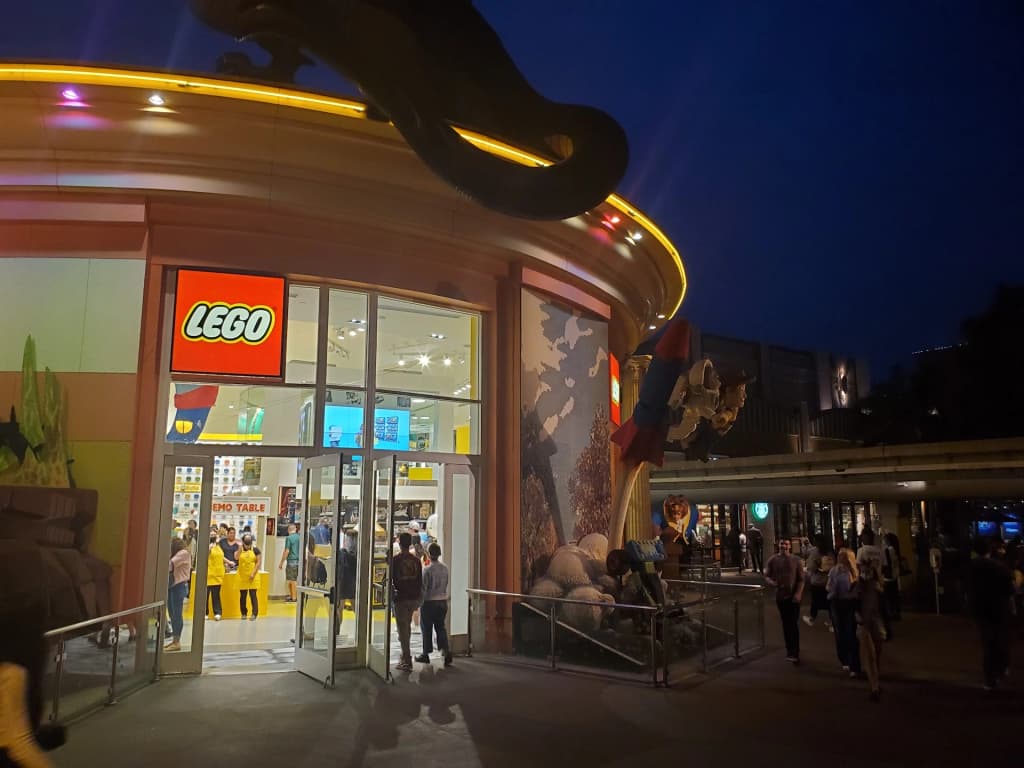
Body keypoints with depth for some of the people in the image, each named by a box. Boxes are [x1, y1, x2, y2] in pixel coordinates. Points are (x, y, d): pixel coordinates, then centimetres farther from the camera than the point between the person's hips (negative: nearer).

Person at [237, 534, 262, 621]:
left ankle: (254, 614, 0)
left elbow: (259, 562, -3)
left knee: (253, 595, -2)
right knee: (243, 595, 8)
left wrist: (253, 573, -11)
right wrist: (241, 546, -14)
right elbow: (237, 557, -16)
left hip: (253, 576, -2)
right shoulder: (240, 550, 6)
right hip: (242, 576, 2)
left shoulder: (255, 550, 2)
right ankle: (243, 613, 20)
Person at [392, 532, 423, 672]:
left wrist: (391, 594, 4)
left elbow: (391, 580, -10)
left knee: (403, 628, -1)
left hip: (401, 598, -5)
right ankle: (405, 656, 27)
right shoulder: (416, 560, 4)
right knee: (407, 626, 19)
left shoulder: (395, 560, -10)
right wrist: (418, 598, 14)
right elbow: (420, 581, 7)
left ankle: (407, 661, -3)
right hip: (413, 597, 5)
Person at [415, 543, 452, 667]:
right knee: (440, 627, 14)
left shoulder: (427, 570, -18)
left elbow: (423, 587, -14)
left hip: (429, 602, -5)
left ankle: (426, 655, 20)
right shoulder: (445, 568, -2)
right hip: (443, 601, 5)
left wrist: (420, 601, -3)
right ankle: (446, 651, 1)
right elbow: (446, 584, 6)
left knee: (427, 629, 10)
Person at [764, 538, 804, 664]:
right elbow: (767, 576, 4)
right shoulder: (773, 560, 1)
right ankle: (790, 650, 22)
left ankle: (794, 653, -4)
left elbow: (801, 579, -3)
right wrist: (771, 582, -17)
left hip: (793, 596, -2)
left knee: (794, 624, -6)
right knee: (785, 624, 10)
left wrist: (798, 593, -14)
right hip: (780, 596, 3)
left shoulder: (796, 560, -3)